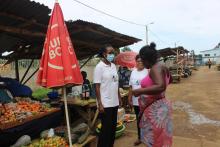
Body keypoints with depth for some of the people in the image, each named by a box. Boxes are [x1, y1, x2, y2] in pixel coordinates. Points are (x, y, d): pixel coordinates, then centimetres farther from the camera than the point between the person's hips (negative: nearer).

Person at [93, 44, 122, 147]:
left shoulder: (113, 66, 8)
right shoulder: (99, 67, -12)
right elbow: (97, 86, -13)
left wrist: (119, 97, 13)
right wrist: (100, 104, -16)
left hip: (114, 102, 7)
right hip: (105, 104, -7)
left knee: (113, 127, 17)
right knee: (106, 128, 5)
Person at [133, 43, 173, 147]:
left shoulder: (156, 68, -20)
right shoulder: (161, 67, 9)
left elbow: (161, 87, -35)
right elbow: (169, 80, 28)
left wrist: (140, 91, -27)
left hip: (156, 109, -10)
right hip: (156, 107, 10)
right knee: (155, 138, 21)